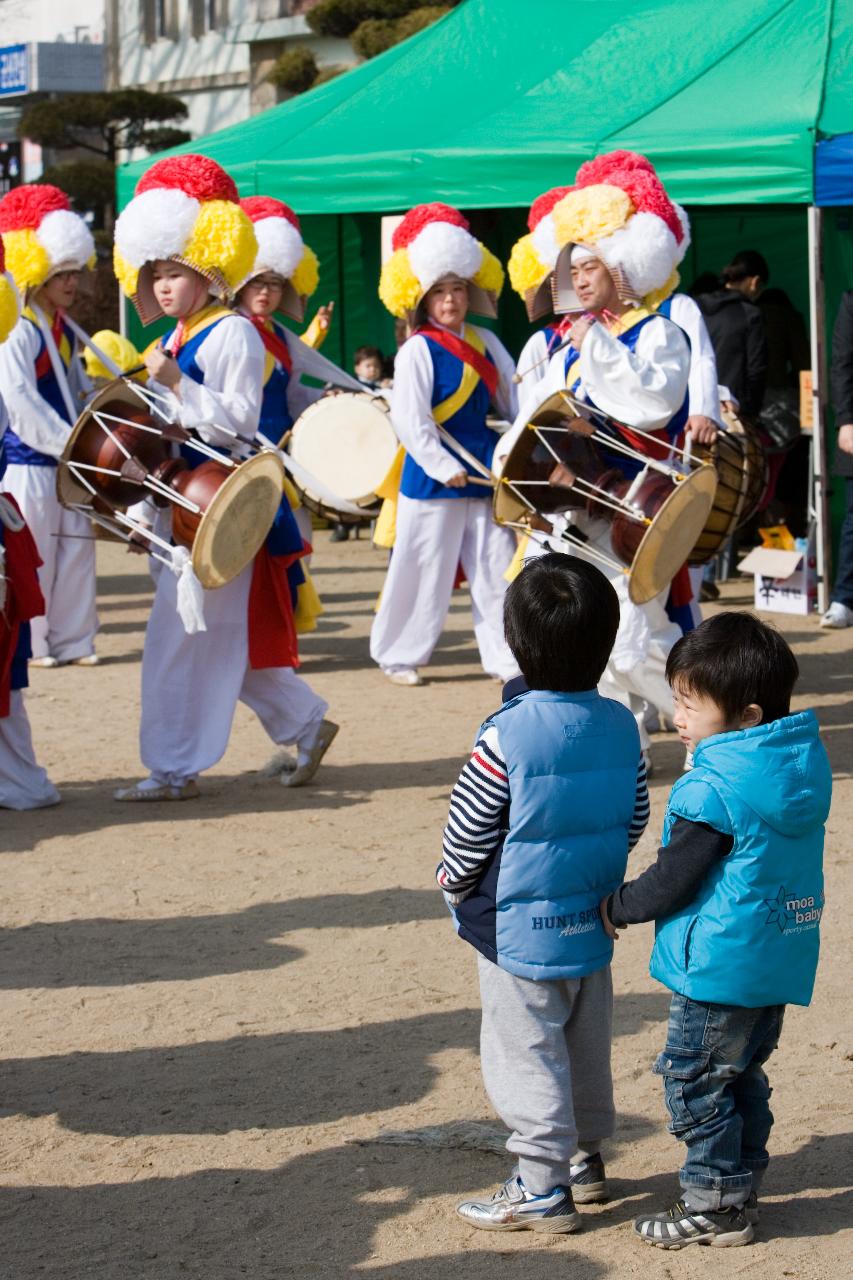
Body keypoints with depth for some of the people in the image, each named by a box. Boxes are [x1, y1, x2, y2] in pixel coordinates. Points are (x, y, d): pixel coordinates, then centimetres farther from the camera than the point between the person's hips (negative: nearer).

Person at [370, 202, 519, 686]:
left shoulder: (484, 342, 9)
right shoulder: (417, 351, -9)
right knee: (425, 573, 1)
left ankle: (506, 657, 13)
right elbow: (410, 420, -15)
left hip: (483, 470, 6)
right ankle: (399, 656, 15)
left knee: (497, 568, 6)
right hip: (433, 477, -5)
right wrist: (443, 467, -20)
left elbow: (514, 400, 12)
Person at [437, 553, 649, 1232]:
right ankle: (586, 1157, 36)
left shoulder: (506, 736, -22)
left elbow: (469, 832, -15)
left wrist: (454, 884, 4)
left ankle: (542, 1187, 8)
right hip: (593, 923, 6)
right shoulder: (621, 727, -4)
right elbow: (635, 820, 7)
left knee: (525, 1052, 4)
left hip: (520, 929, -6)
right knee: (587, 1043, 21)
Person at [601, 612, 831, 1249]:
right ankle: (742, 1189, 29)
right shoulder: (805, 766, 2)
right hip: (781, 963, 9)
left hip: (720, 968, -8)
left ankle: (715, 1206, 11)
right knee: (743, 1076, 20)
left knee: (695, 1081, 4)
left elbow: (672, 883, -17)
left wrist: (616, 907, 1)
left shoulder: (713, 790, -23)